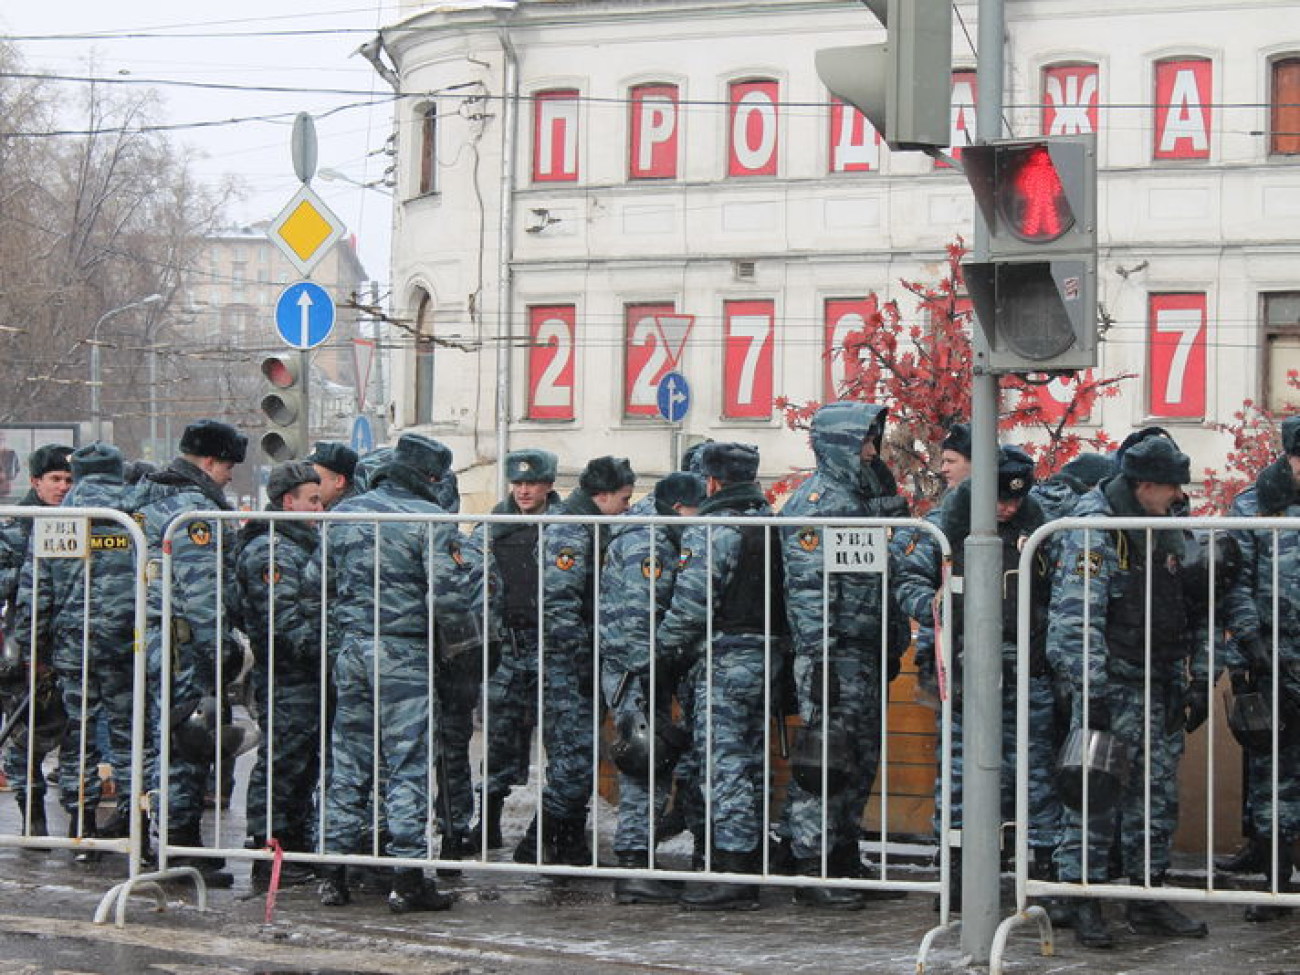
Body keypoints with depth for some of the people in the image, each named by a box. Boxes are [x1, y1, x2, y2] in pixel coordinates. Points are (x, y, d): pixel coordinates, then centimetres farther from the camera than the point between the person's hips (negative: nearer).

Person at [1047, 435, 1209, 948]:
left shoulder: (1169, 532, 13)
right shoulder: (1093, 533, -12)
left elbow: (1193, 613, 21)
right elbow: (1077, 618, -19)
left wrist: (1196, 675, 15)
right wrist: (1091, 690, -24)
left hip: (1159, 688, 8)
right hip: (1112, 682, -8)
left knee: (1158, 791, 11)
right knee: (1094, 793, -7)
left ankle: (1148, 896, 20)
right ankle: (1082, 901, -3)